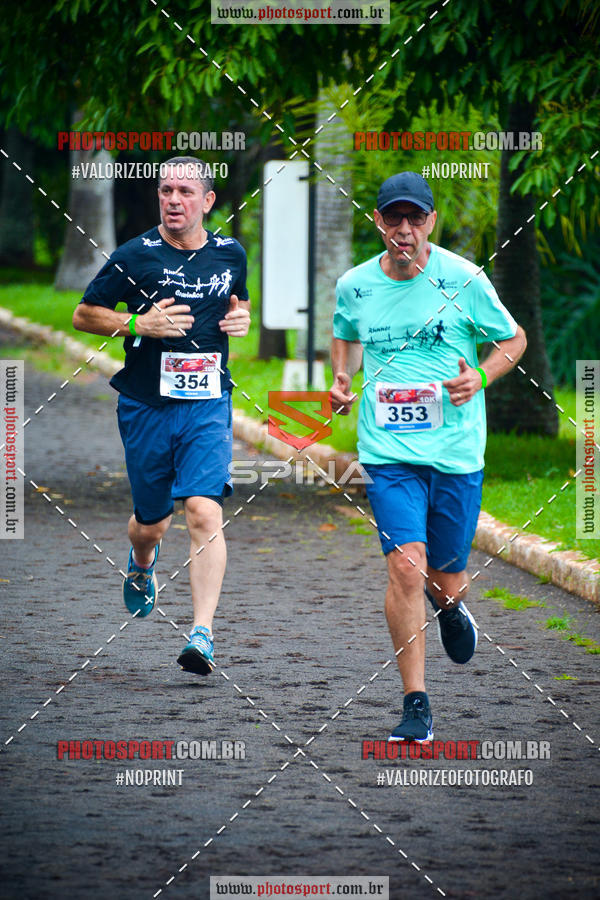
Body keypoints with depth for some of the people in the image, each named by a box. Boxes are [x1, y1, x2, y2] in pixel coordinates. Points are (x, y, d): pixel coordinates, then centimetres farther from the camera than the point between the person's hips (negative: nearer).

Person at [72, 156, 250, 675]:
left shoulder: (231, 254, 6)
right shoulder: (135, 257, -4)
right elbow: (84, 315, 2)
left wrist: (241, 318, 2)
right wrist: (139, 325, -14)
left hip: (208, 405, 0)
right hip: (146, 406, 0)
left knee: (204, 513, -17)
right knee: (152, 521, 12)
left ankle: (203, 635, -22)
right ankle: (142, 567, 51)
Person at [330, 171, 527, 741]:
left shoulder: (462, 280, -5)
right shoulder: (355, 286, 2)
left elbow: (513, 340, 8)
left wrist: (480, 378, -10)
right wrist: (342, 380, 5)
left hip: (456, 452, 0)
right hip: (388, 452, 0)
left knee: (445, 582, 7)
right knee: (406, 565, -17)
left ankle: (451, 609, 48)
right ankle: (416, 706, -9)